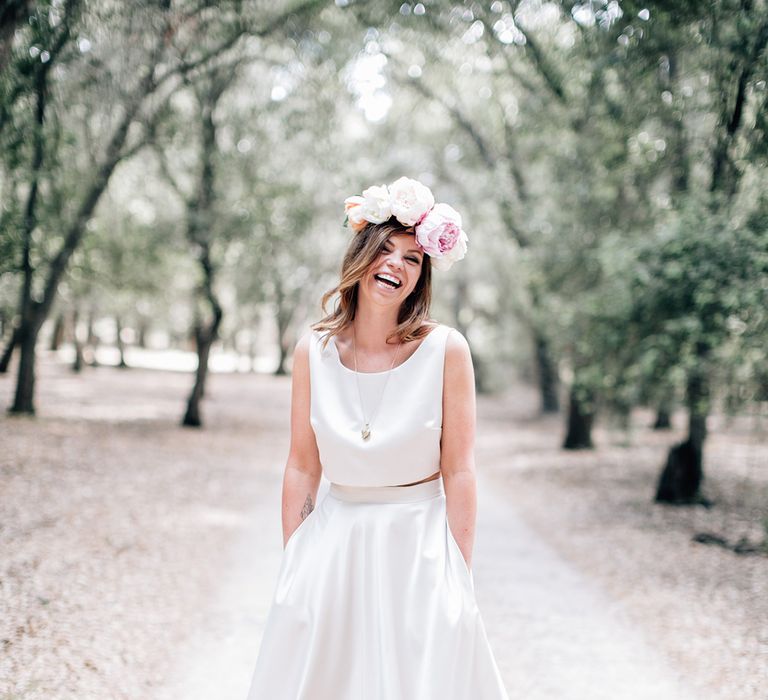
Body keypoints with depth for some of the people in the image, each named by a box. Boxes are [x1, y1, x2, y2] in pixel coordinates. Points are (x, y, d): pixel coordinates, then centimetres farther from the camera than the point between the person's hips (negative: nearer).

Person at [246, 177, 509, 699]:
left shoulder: (445, 349, -11)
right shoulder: (314, 351, -3)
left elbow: (459, 473, -9)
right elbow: (302, 469, 2)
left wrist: (460, 578, -8)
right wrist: (293, 568, 3)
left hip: (420, 550, -2)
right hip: (333, 548, 2)